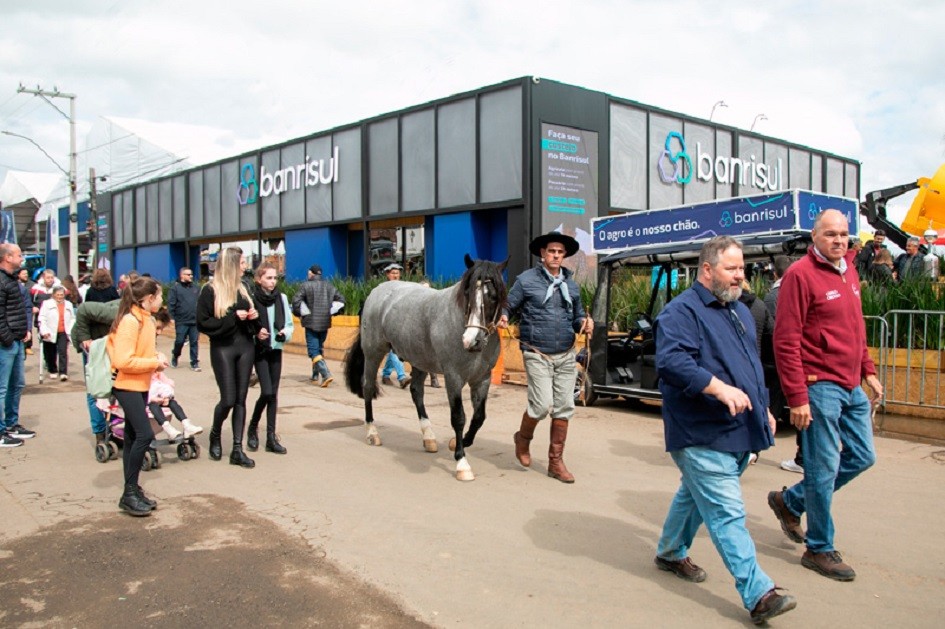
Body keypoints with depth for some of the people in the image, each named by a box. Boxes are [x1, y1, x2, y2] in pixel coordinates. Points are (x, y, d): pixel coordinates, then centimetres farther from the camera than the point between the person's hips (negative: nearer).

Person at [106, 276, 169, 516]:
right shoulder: (130, 321, -19)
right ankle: (129, 493, -7)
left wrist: (155, 356, 5)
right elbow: (123, 361, -24)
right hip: (127, 386, -10)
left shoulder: (146, 319, 10)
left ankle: (132, 490, 19)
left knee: (133, 437, 12)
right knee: (145, 434, -16)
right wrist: (155, 362, -17)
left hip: (141, 385, 10)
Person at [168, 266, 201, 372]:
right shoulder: (175, 288, -1)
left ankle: (195, 363, 10)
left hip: (195, 321, 3)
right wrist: (172, 318, -10)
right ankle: (175, 356, 29)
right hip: (181, 321, -3)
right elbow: (171, 304, -5)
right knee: (179, 341, 2)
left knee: (194, 342, 4)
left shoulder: (196, 288, 11)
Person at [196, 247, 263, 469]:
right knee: (228, 399, -5)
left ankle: (237, 450, 6)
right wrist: (233, 317, -17)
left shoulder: (242, 289, 12)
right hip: (223, 349, -5)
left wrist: (253, 319, -2)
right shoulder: (211, 291, -6)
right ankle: (215, 435, 25)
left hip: (245, 347, 5)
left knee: (240, 400, 3)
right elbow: (203, 324, -10)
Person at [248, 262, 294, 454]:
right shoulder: (251, 298, -11)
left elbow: (290, 324, 8)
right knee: (267, 392, -11)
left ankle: (271, 437, 12)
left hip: (276, 350, 4)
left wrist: (285, 333, -11)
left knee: (273, 393, 5)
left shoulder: (282, 298, 0)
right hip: (259, 351, -4)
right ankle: (253, 428, 15)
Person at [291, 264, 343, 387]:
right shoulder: (329, 286, 8)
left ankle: (326, 374, -22)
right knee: (320, 349, 19)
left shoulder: (306, 286, -7)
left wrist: (301, 313, -3)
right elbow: (341, 300, 8)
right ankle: (315, 375, 27)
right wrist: (329, 311, 10)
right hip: (325, 323, 5)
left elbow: (296, 301, -17)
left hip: (311, 322, -5)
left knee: (314, 351, -5)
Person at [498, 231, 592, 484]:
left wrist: (584, 322, -3)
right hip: (538, 355, -5)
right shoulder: (526, 280, -4)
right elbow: (507, 307, -1)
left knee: (564, 408, 5)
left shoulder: (571, 284, 11)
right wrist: (503, 317, -23)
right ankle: (523, 438, 21)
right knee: (542, 405, -11)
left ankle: (556, 461, 17)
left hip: (566, 356, 5)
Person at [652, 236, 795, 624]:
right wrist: (718, 387, -32)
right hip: (703, 435, -9)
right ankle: (758, 593, -4)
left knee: (697, 494, 22)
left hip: (738, 431, 9)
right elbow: (671, 361, -26)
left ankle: (671, 552, 40)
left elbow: (752, 365, 27)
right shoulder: (682, 311, -14)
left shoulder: (739, 311, 17)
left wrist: (763, 409, 25)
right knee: (727, 514, -7)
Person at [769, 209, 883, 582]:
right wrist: (797, 398, -20)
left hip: (852, 387, 9)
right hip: (820, 386, -8)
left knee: (862, 457, 16)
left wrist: (868, 370, 16)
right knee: (824, 469, 0)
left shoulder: (849, 271, 13)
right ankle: (819, 550, 17)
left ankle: (789, 502, 30)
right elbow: (785, 342, -18)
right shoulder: (801, 274, -14)